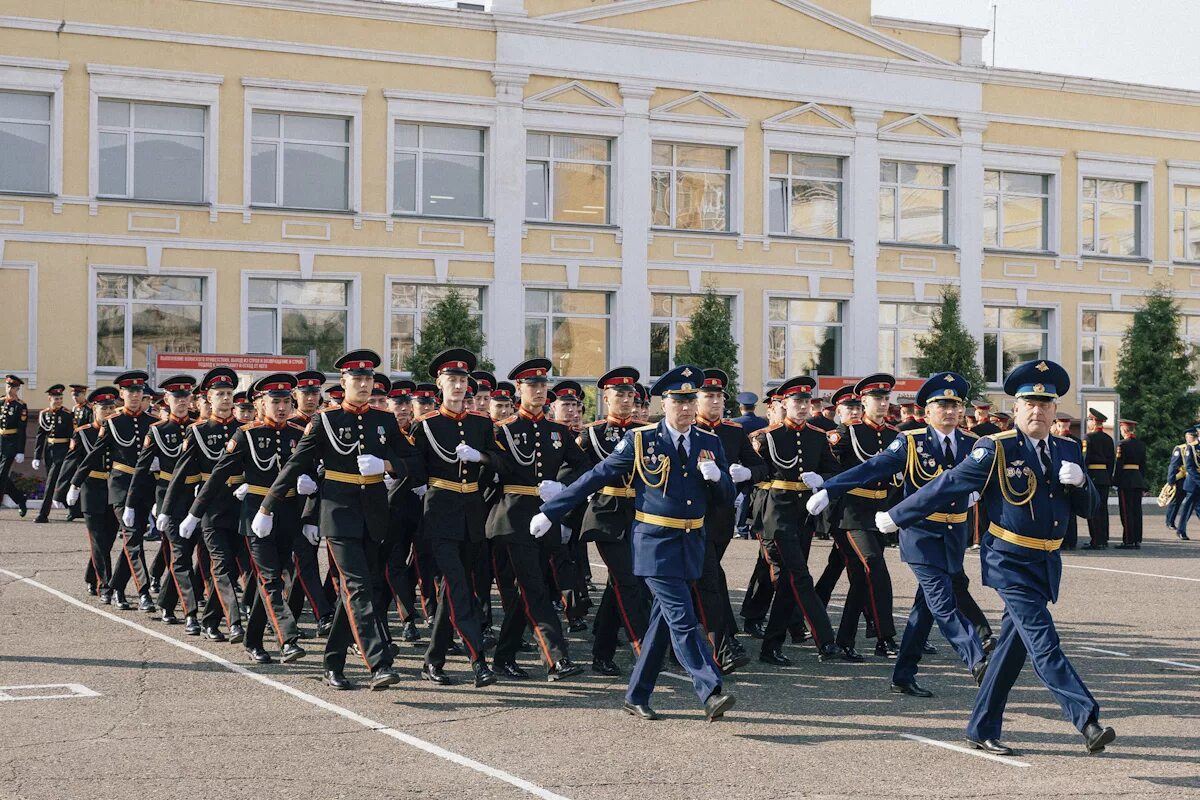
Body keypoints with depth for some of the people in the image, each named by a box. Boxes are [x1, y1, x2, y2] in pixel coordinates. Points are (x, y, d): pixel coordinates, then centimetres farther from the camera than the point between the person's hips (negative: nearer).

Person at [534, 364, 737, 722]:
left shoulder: (710, 443, 6)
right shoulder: (640, 440, -5)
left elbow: (726, 497, 10)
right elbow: (595, 477, -2)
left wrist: (715, 475, -14)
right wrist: (550, 512, -2)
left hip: (691, 544, 5)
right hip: (655, 544, -5)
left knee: (663, 621, 10)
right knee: (682, 619, -13)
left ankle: (637, 696, 21)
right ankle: (711, 694, -18)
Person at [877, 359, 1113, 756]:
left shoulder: (1068, 451, 8)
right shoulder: (996, 449, -9)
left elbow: (1089, 507, 11)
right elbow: (946, 486, -5)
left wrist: (1079, 480, -11)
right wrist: (896, 517, -1)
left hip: (1047, 563, 6)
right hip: (1009, 563, -6)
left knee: (1013, 645, 11)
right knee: (1044, 642, -15)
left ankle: (983, 730, 19)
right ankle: (1088, 722, -22)